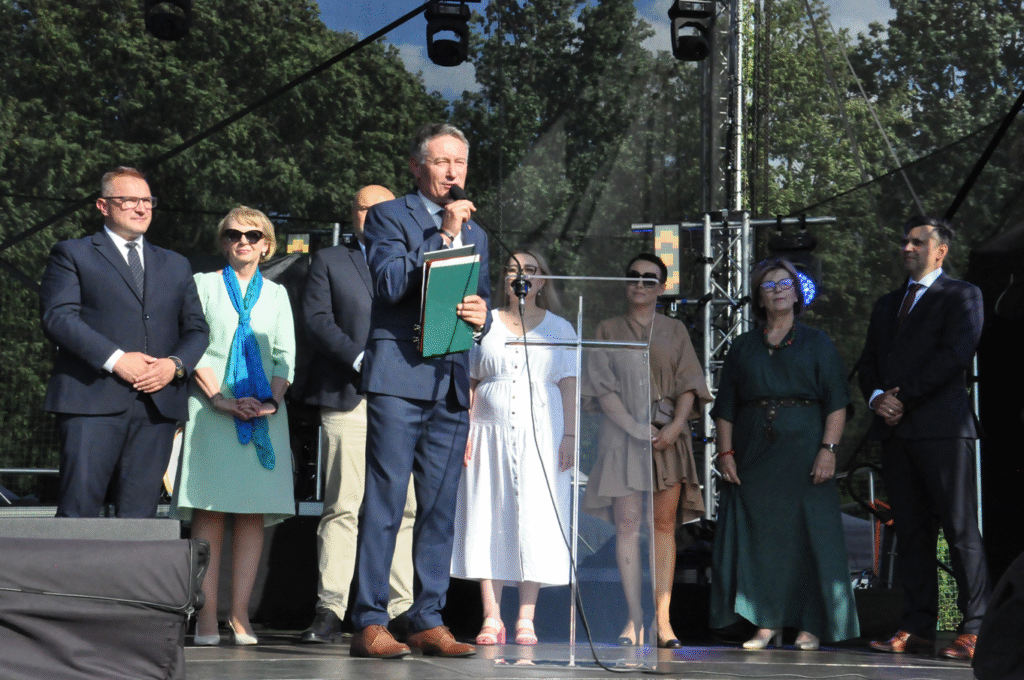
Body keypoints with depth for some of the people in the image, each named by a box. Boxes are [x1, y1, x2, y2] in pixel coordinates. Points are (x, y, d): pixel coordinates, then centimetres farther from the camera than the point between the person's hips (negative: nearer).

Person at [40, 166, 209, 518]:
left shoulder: (176, 265, 24)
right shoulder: (72, 254, 10)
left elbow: (196, 328, 18)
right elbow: (58, 318, -4)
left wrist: (175, 364, -4)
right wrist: (115, 359, -14)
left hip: (158, 405, 4)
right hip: (92, 401, -4)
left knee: (140, 517, 1)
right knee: (77, 512, -10)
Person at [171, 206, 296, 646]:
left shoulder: (276, 294, 18)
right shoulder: (204, 285, 9)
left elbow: (286, 354, 10)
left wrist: (271, 400, -7)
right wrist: (219, 398, -11)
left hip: (264, 413, 3)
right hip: (212, 411, -2)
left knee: (253, 513, -2)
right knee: (210, 511, -8)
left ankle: (240, 616, 0)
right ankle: (206, 618, -7)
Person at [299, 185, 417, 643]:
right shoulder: (329, 262, 15)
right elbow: (316, 318, 2)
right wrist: (359, 358, -11)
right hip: (349, 399, -2)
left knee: (405, 507, -1)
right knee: (342, 507, -7)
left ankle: (402, 608, 3)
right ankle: (330, 610, -7)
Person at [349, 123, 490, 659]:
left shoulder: (476, 234, 22)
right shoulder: (388, 217, 4)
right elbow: (389, 282, -11)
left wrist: (480, 315, 0)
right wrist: (443, 235, -12)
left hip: (452, 384, 6)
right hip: (399, 377, -5)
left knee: (440, 509, 5)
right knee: (384, 503, -8)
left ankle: (428, 622, 10)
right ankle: (369, 623, -5)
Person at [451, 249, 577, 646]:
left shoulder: (558, 328, 11)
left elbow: (569, 385, 6)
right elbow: (468, 381, 11)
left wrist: (569, 435, -5)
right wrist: (462, 429, 0)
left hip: (541, 435, -1)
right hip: (490, 434, 1)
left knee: (535, 521, -5)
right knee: (489, 520, -3)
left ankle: (526, 620, -2)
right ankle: (491, 618, -1)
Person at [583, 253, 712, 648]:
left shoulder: (675, 331, 12)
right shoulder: (608, 331, 10)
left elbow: (689, 385, 5)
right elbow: (602, 386, 1)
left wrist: (676, 426, -11)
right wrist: (634, 427, -12)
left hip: (668, 436, 1)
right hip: (622, 435, -1)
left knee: (664, 524, -3)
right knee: (627, 523, -8)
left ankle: (662, 618, -4)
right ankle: (634, 618, -8)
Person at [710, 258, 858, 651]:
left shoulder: (817, 345, 9)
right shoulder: (743, 348, 15)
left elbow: (836, 404, 1)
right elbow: (725, 407, 11)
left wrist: (828, 449, -11)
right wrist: (726, 452, -1)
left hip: (803, 454, -2)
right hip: (754, 457, 2)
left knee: (808, 536, -4)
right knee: (758, 536, -1)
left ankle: (810, 626, 2)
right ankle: (767, 623, 4)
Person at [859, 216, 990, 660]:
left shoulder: (962, 296, 4)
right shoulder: (887, 305, 24)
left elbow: (956, 353, -10)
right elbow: (869, 365, 20)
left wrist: (905, 398, -11)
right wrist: (878, 398, -1)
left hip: (942, 427, -6)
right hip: (897, 431, 6)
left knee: (961, 530, -8)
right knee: (911, 532, 5)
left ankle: (974, 631, -8)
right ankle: (917, 629, 6)